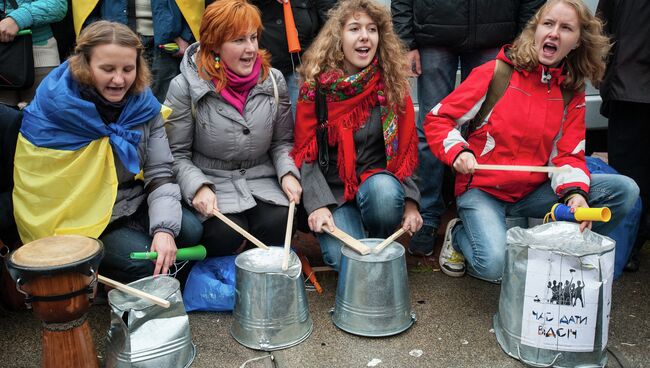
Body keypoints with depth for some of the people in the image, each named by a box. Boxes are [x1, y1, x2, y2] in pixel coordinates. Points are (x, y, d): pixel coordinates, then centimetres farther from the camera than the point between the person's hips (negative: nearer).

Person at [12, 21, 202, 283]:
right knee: (143, 262, -24)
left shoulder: (144, 105, -2)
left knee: (192, 231, -17)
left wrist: (164, 228, -23)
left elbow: (160, 173, -7)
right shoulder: (52, 111, -14)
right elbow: (35, 190, -9)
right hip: (83, 221, -4)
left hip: (137, 207, 4)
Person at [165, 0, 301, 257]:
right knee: (225, 232, -29)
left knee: (278, 224, -26)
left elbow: (282, 141, 9)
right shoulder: (186, 86, -9)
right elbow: (177, 153, -4)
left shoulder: (273, 80, 1)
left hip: (261, 180, 3)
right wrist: (198, 187, -21)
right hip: (212, 183, -2)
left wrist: (288, 173, -10)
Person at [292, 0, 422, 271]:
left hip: (378, 180, 2)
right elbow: (305, 153, -5)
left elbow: (406, 149, 2)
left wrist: (409, 200, -10)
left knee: (385, 191, -35)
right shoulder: (315, 86, -5)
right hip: (332, 189, -1)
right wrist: (318, 204, -18)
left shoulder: (393, 84, 0)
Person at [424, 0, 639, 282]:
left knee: (625, 190, -11)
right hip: (481, 190, -4)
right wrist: (457, 152, -24)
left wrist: (575, 191, -21)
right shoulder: (496, 73, -9)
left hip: (532, 192, 5)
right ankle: (459, 235, 7)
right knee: (494, 265, -29)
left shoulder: (573, 93, 4)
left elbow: (568, 155, -1)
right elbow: (437, 120, -6)